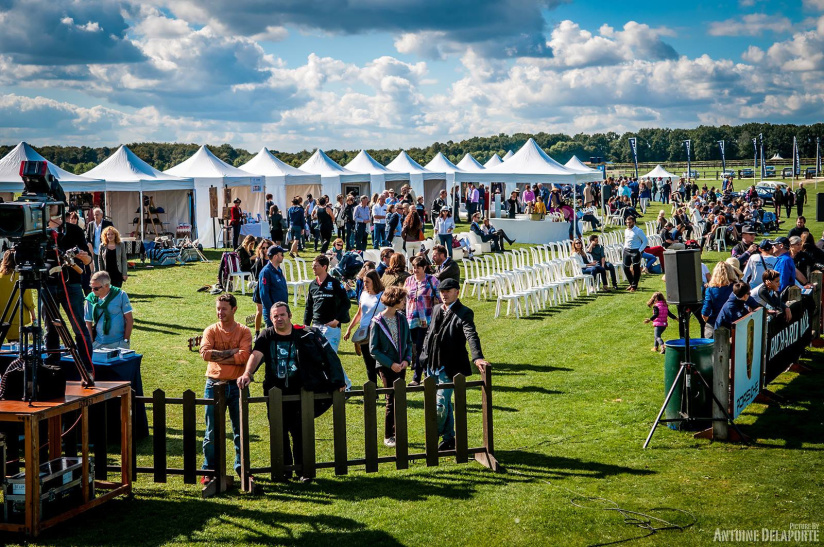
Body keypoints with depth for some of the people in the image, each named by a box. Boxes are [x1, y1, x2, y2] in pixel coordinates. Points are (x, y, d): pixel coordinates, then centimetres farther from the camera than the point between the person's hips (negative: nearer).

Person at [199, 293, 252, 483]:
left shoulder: (244, 331, 1)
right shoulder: (211, 330, 3)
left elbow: (244, 356, -15)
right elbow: (205, 353, -14)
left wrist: (218, 357, -14)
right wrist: (231, 352, -15)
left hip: (237, 385, 0)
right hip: (214, 384, 0)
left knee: (240, 429, 7)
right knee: (212, 431, 3)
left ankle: (242, 467, 18)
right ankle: (209, 470, 10)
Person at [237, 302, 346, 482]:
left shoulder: (307, 335, -3)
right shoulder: (266, 337, 3)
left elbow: (329, 355, 0)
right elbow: (256, 354, -14)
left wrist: (338, 381, -3)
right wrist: (247, 374, -33)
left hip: (301, 392, -2)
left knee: (301, 432, 1)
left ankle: (304, 470, 13)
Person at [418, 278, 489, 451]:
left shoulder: (464, 313, -12)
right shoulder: (437, 310, 11)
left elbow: (472, 336, -25)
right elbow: (429, 333, 20)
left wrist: (477, 358, -40)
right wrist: (425, 356, 14)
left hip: (449, 367, -7)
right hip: (432, 365, 7)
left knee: (441, 403, -9)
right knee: (445, 403, 16)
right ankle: (449, 438, 27)